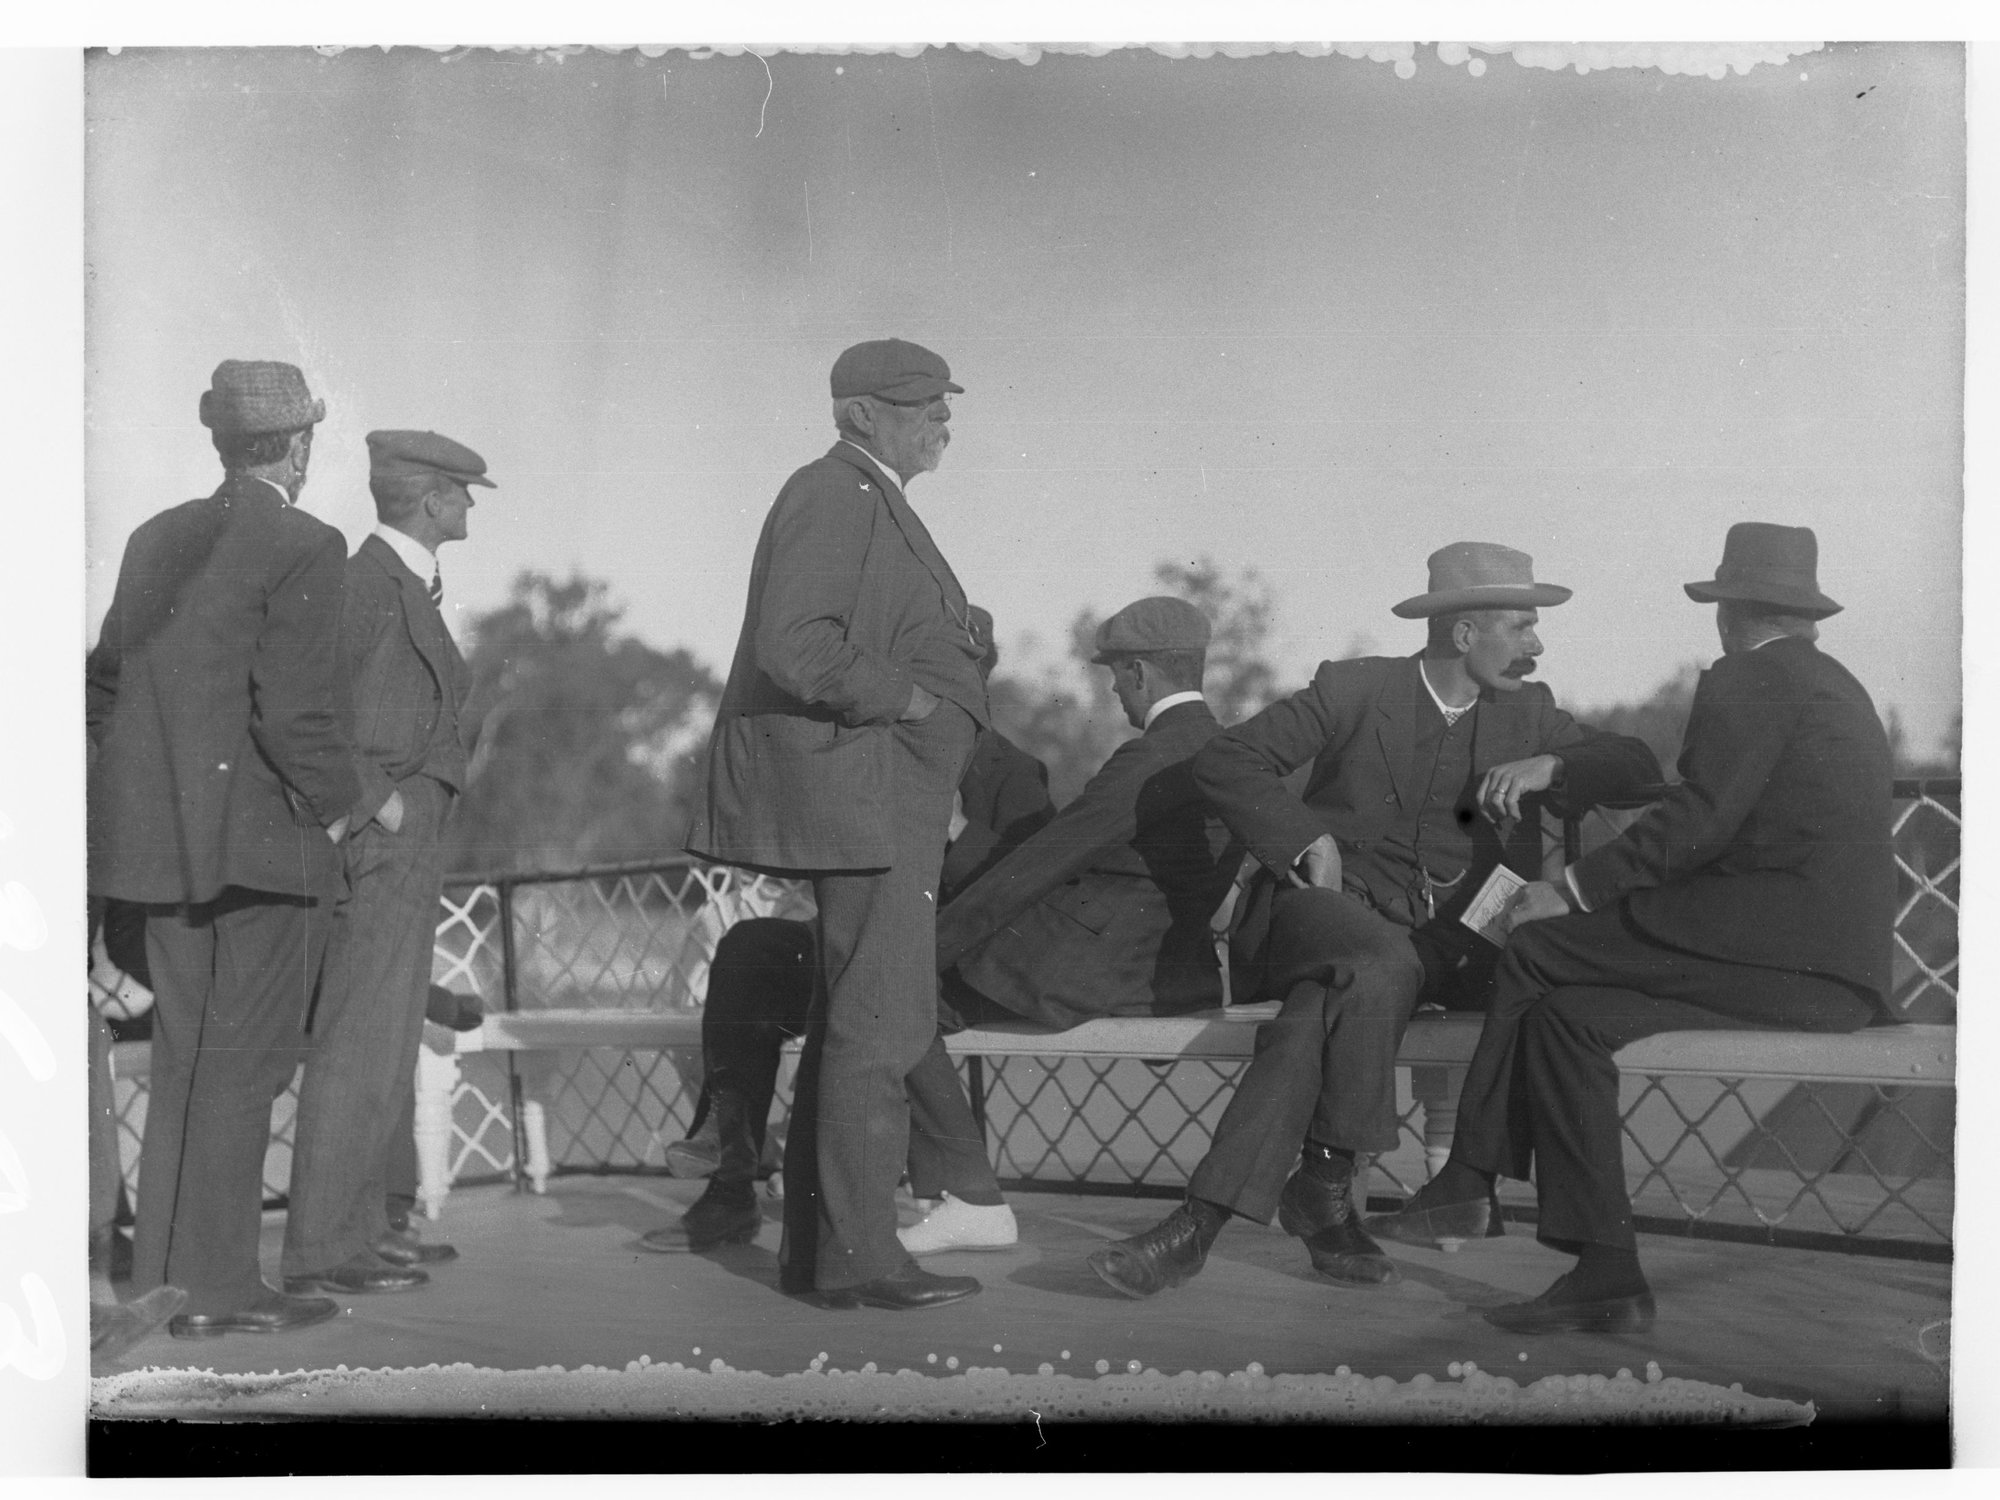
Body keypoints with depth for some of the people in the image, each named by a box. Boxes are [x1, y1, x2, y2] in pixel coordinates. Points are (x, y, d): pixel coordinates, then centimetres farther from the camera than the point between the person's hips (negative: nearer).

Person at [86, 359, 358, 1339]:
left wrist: (149, 791, 18)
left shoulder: (156, 541, 9)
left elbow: (103, 683, 12)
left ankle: (171, 1258, 23)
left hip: (163, 841, 7)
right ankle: (217, 1286, 3)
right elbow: (294, 710, -20)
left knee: (184, 1054, 16)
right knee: (242, 1063, 0)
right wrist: (332, 805, -6)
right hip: (266, 841, -7)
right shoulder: (303, 550, -12)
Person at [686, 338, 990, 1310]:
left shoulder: (870, 502, 20)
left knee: (850, 1027, 13)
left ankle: (815, 1248, 19)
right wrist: (907, 697, -16)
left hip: (885, 807, 11)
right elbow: (796, 647, -24)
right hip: (861, 800, -11)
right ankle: (856, 1256, -5)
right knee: (879, 1028, -9)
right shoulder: (834, 497, -12)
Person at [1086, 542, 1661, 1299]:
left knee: (1321, 1011, -30)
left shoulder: (1526, 714, 14)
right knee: (1384, 965, -37)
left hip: (1425, 936, 4)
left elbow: (1640, 768, 11)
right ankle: (1325, 1189, -29)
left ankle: (1204, 1217, -31)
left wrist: (1551, 765, -7)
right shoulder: (1355, 689, 0)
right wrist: (1306, 840, -14)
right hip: (1319, 905, -4)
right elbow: (1223, 761, -3)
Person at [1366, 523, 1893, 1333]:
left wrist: (1574, 891, -7)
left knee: (1538, 950, -5)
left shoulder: (1745, 682, -4)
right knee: (1564, 1017, 7)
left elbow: (1696, 819, -14)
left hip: (1780, 949, -9)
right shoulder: (1838, 689, 26)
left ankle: (1465, 1185, 2)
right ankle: (1606, 1277, 0)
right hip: (1830, 969, 9)